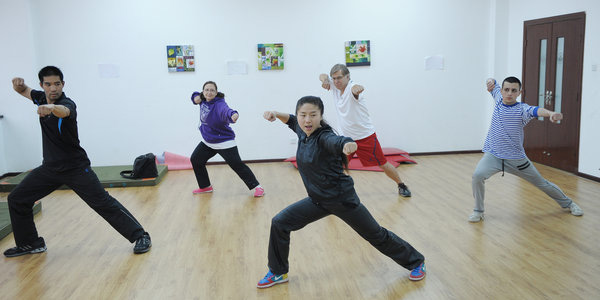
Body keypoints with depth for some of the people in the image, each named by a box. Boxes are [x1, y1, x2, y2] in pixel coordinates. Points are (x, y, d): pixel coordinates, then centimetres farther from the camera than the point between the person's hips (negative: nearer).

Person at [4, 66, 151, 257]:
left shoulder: (67, 103, -19)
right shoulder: (41, 98, 3)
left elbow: (64, 111, -45)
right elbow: (23, 91, 21)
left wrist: (52, 108, -69)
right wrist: (18, 84, -4)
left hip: (75, 168, -7)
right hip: (50, 167, 7)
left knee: (103, 203, -11)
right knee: (16, 199, 7)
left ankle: (140, 236, -5)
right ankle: (30, 244, 23)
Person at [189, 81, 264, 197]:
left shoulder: (219, 104, -24)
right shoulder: (203, 100, -1)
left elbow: (225, 110, -48)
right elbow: (196, 96, 22)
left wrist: (232, 114, -71)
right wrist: (196, 97, -2)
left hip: (224, 142, -8)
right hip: (208, 142, 8)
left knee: (237, 165, -11)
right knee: (195, 160, 12)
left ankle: (256, 187, 0)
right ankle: (205, 187, 30)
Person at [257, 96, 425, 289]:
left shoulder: (324, 137, -25)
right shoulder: (302, 132, -4)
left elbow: (335, 141, -49)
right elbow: (291, 121, 19)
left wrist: (348, 144, -73)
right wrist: (276, 114, -1)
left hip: (342, 199, -7)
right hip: (318, 200, 7)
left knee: (376, 235, 7)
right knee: (279, 223, 0)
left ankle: (416, 262, 30)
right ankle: (278, 273, 20)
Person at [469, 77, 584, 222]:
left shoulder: (522, 109, -15)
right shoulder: (499, 98, -2)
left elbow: (536, 111, -38)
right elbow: (492, 83, 15)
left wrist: (550, 113, -61)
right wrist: (491, 81, -10)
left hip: (516, 159, -2)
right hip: (493, 155, 2)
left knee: (542, 183, 14)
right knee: (477, 175, -25)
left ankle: (568, 203, 41)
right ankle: (478, 211, -4)